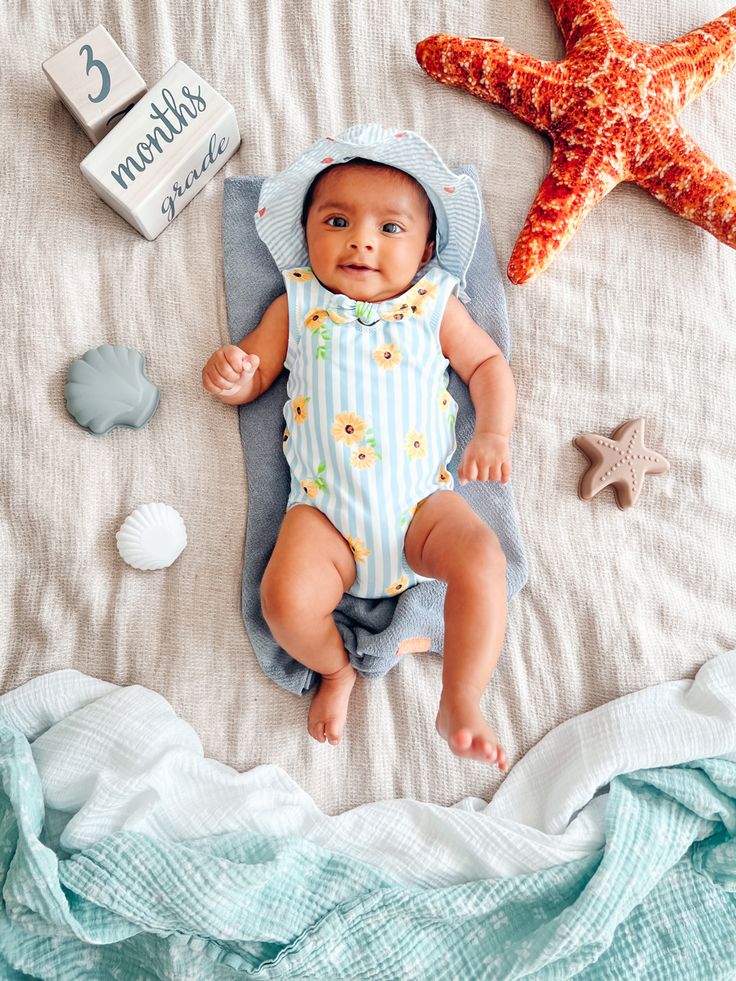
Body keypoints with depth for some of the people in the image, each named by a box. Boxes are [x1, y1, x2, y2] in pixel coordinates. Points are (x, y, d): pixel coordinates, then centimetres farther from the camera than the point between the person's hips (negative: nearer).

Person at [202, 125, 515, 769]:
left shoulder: (435, 305, 13)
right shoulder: (296, 305, 14)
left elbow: (489, 365, 17)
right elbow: (251, 377, 17)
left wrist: (492, 435, -1)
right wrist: (228, 372, -8)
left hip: (423, 499, 1)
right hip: (325, 507, 0)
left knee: (482, 562, -25)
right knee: (286, 598, -22)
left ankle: (460, 707, -6)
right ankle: (337, 669, 12)